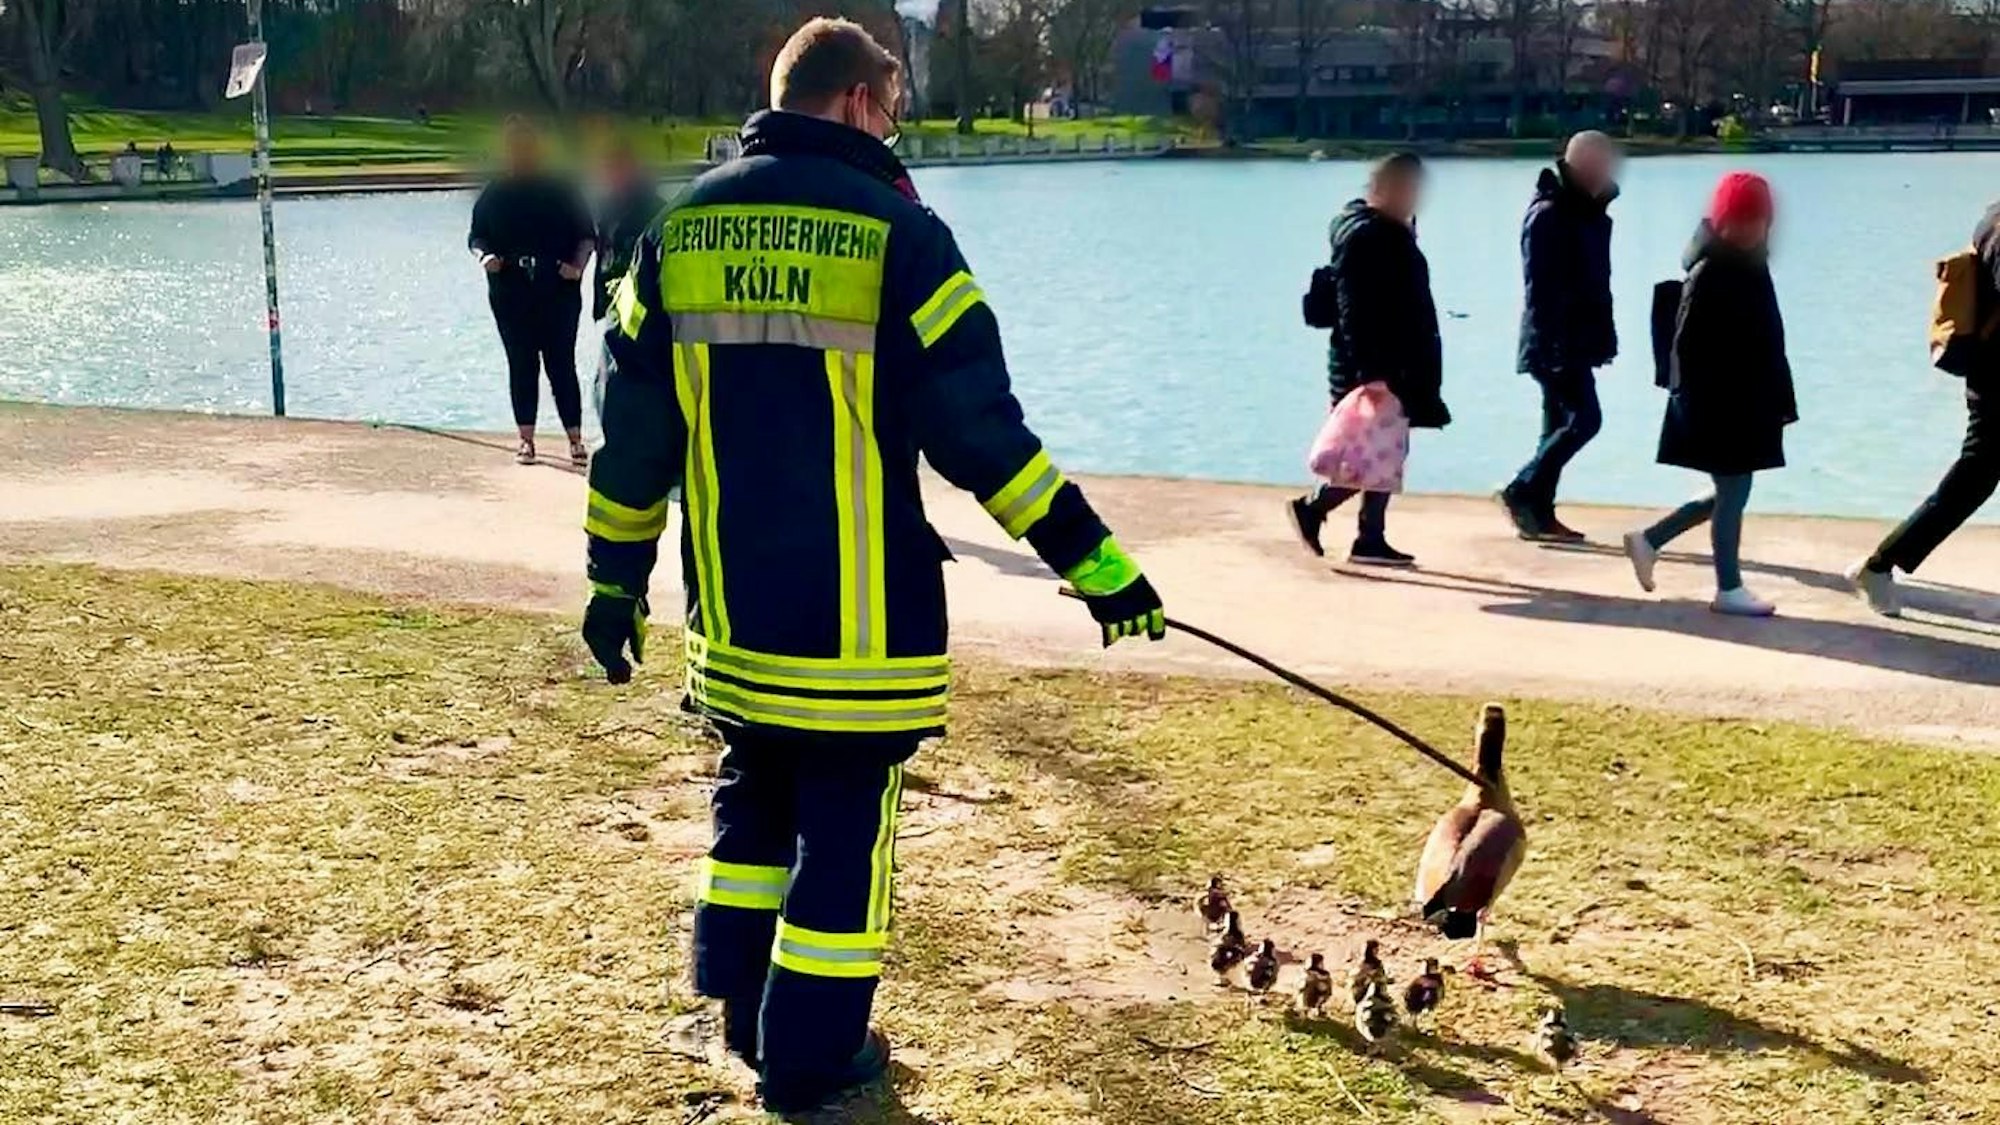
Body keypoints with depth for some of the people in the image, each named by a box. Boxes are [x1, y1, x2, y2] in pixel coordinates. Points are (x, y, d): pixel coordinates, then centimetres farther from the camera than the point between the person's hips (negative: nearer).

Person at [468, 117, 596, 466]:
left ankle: (575, 438, 1)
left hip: (559, 293, -2)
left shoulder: (561, 189, 1)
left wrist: (578, 266, -13)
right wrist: (483, 255, -10)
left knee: (561, 364, -3)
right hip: (510, 295, 2)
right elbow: (477, 235, 11)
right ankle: (526, 438, 12)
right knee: (521, 365, 5)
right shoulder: (494, 194, 6)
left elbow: (587, 234, 3)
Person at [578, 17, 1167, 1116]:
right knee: (845, 822, 7)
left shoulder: (681, 228, 4)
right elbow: (980, 428, -13)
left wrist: (615, 580, 15)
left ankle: (744, 1013, 31)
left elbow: (633, 429, 6)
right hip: (859, 613, -5)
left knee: (754, 799, 22)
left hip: (733, 608, 5)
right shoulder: (893, 231, -11)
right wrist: (1093, 561, -7)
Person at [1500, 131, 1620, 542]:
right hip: (1556, 344, -10)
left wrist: (1603, 336, 15)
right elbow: (1540, 288, -19)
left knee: (1562, 424, 10)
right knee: (1584, 419, -13)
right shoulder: (1548, 215, -14)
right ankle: (1522, 491, -5)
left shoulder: (1586, 212, 15)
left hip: (1575, 342, 10)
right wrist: (1554, 345, -23)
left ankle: (1539, 513, 15)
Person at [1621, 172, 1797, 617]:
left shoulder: (1747, 266, 9)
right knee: (1732, 493, 1)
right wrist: (1695, 404, -20)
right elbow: (1689, 344, -18)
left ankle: (1648, 540, 25)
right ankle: (1728, 589, 13)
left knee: (1731, 492, 15)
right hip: (1720, 404, -9)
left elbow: (1762, 341, 14)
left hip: (1745, 401, 9)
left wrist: (1778, 401, 14)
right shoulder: (1711, 272, -17)